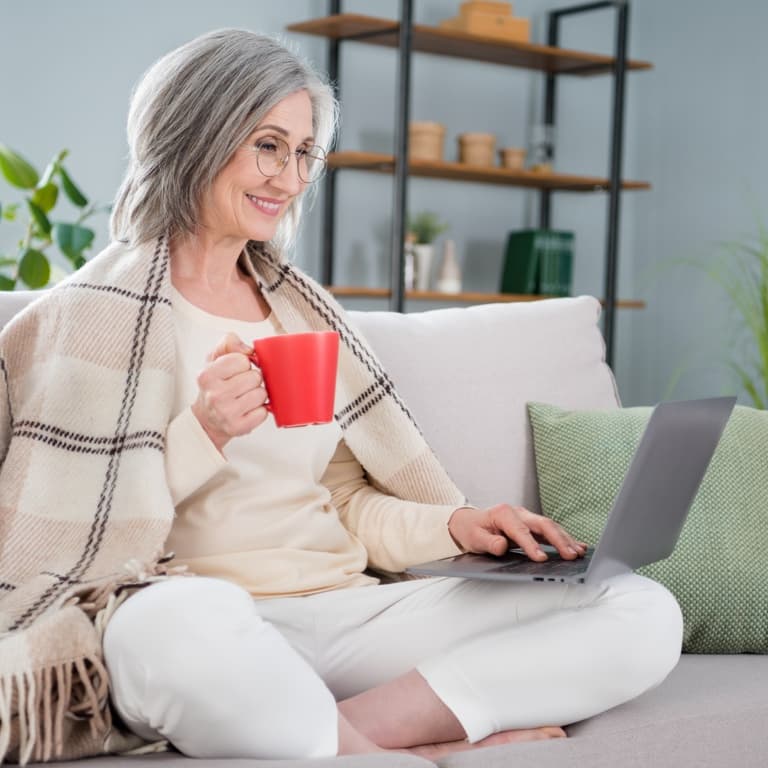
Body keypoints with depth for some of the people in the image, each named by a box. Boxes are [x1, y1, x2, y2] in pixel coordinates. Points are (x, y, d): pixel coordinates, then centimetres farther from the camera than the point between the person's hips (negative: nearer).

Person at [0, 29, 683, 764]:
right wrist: (203, 434, -18)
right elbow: (78, 541, -5)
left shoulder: (301, 305, 18)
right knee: (180, 618, -44)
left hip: (345, 612, 6)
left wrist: (457, 525, -1)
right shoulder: (103, 308, 0)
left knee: (643, 613, -11)